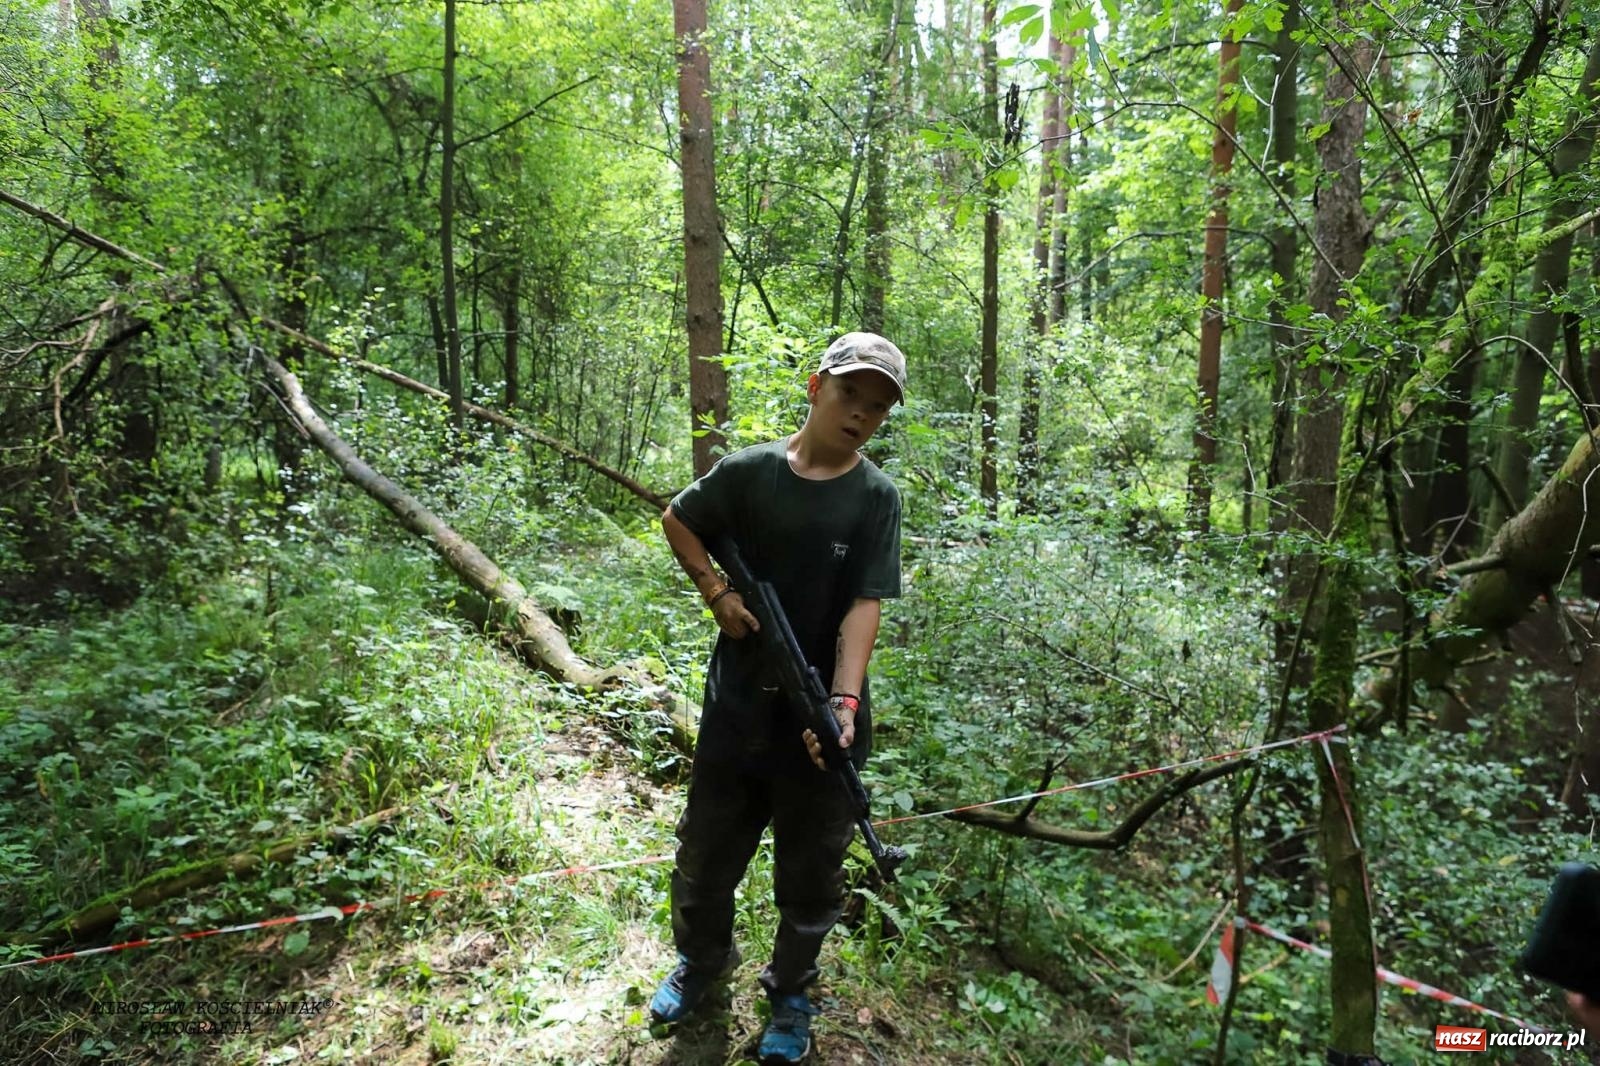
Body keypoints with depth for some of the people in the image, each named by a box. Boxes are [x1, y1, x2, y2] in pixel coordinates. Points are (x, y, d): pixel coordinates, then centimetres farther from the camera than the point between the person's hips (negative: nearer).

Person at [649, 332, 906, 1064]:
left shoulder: (876, 498, -7)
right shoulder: (747, 471, -4)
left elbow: (863, 608, -14)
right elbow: (677, 521, 11)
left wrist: (843, 703, -26)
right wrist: (715, 592, -4)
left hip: (818, 718, -1)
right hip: (737, 707, 2)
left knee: (811, 872, 14)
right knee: (705, 851, 18)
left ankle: (790, 992, 40)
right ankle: (701, 961, 47)